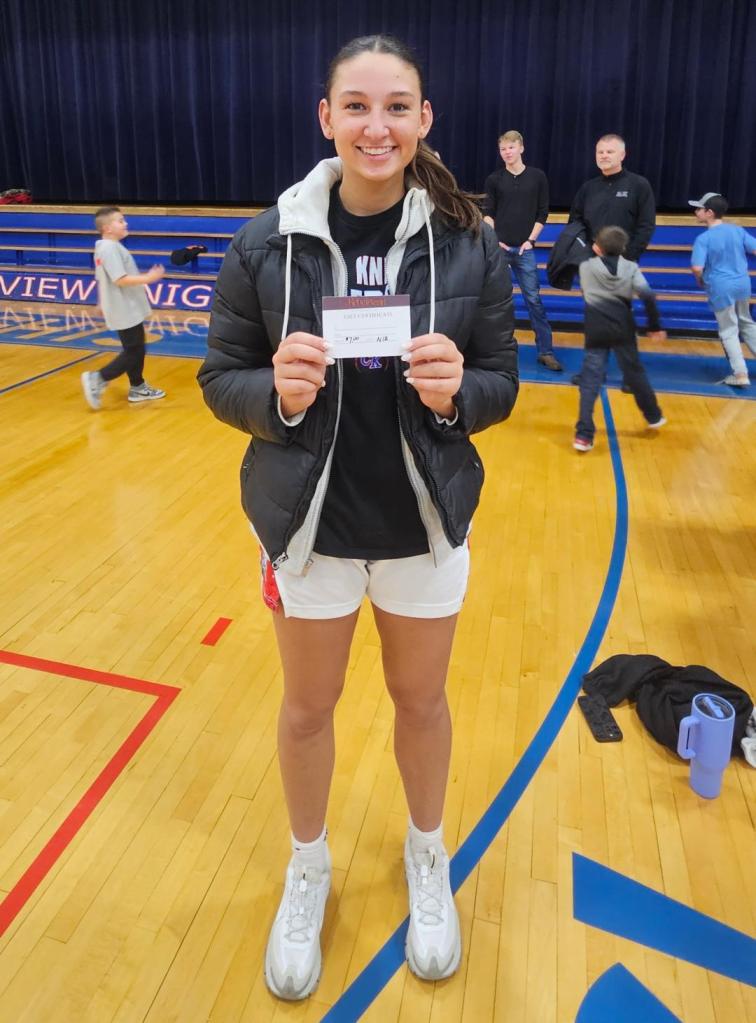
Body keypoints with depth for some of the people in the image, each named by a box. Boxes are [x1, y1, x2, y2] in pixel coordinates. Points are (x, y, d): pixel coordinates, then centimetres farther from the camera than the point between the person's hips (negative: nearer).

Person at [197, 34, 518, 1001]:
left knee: (421, 700, 19)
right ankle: (307, 868, 46)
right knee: (307, 709, 17)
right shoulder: (267, 242, -9)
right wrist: (278, 396, -24)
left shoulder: (468, 244, -7)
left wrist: (456, 391, -24)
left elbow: (501, 382, -2)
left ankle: (427, 860, 49)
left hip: (426, 522, 1)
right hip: (309, 522, 0)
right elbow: (221, 378, -3)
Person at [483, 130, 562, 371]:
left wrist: (531, 240, -4)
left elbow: (542, 212, 6)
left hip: (524, 249, 0)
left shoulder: (537, 177, 4)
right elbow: (488, 214, 5)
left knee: (534, 300, -1)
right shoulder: (494, 179, 4)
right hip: (498, 248, 1)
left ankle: (546, 351, 4)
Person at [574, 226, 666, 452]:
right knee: (635, 373, 18)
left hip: (596, 331, -1)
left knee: (590, 380, -4)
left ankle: (584, 435, -13)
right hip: (623, 330, 1)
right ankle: (654, 417, 37)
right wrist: (655, 327, -2)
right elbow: (648, 296, -9)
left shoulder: (586, 266, 5)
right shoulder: (631, 267, 4)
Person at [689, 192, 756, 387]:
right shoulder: (738, 230, 2)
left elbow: (697, 268, -23)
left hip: (721, 288, -5)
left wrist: (700, 281, -2)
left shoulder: (703, 238, -14)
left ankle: (740, 374, 5)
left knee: (729, 331, 5)